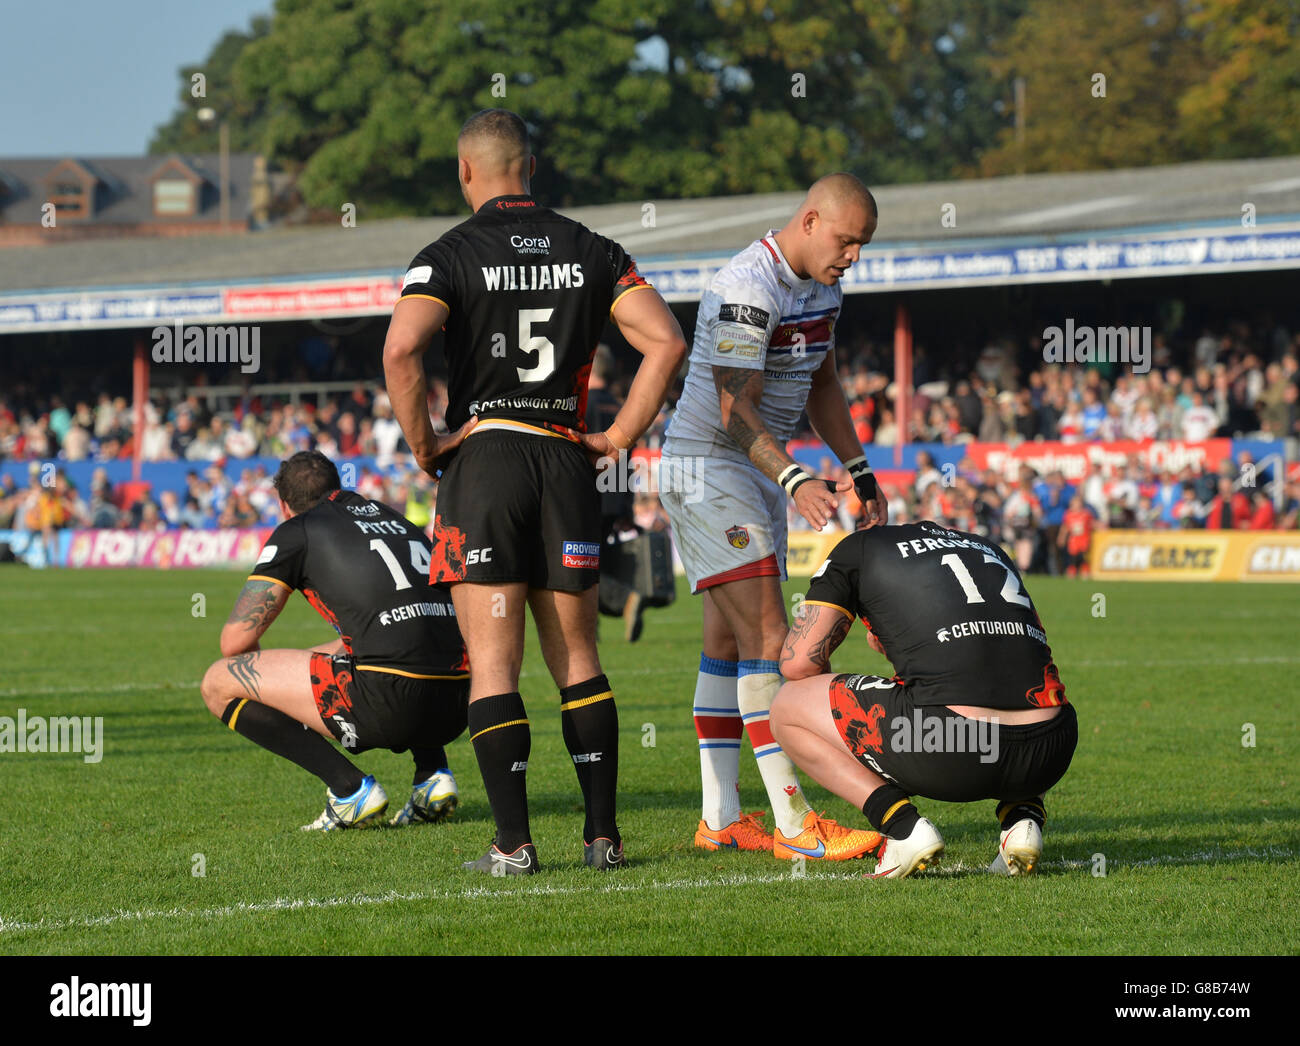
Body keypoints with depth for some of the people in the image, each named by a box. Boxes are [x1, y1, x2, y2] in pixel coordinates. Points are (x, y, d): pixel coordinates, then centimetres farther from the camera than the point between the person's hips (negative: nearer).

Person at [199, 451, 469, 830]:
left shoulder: (296, 532, 9)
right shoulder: (394, 519, 26)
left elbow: (235, 640, 8)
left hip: (389, 704, -7)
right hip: (457, 706, 7)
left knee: (219, 683, 7)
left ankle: (350, 788, -2)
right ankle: (433, 775, 18)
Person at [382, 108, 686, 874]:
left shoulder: (450, 256, -4)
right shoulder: (592, 252, 7)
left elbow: (401, 350, -20)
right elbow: (666, 343, -2)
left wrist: (423, 442, -9)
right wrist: (622, 434, 4)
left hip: (482, 459, -3)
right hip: (567, 462, 3)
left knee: (494, 662, -1)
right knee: (577, 658, 10)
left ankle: (514, 843, -6)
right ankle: (604, 834, 7)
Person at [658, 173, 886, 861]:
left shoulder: (821, 286, 7)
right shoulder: (748, 288, -24)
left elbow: (822, 386, 20)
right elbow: (736, 410, -28)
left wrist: (857, 469, 17)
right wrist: (795, 481, -38)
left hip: (761, 468, 10)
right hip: (706, 465, -10)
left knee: (729, 641, 10)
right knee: (765, 636, -15)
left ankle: (721, 818, 13)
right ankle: (793, 824, -18)